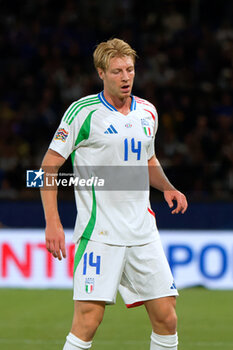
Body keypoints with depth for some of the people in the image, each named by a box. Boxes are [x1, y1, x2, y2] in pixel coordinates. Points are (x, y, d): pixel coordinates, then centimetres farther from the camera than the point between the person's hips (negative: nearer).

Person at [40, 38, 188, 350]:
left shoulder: (147, 111, 12)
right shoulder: (84, 111, -6)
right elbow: (49, 166, -4)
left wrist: (167, 188, 9)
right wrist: (52, 222, -13)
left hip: (143, 232, 5)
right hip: (99, 231, -5)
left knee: (166, 317, 1)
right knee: (88, 320, -13)